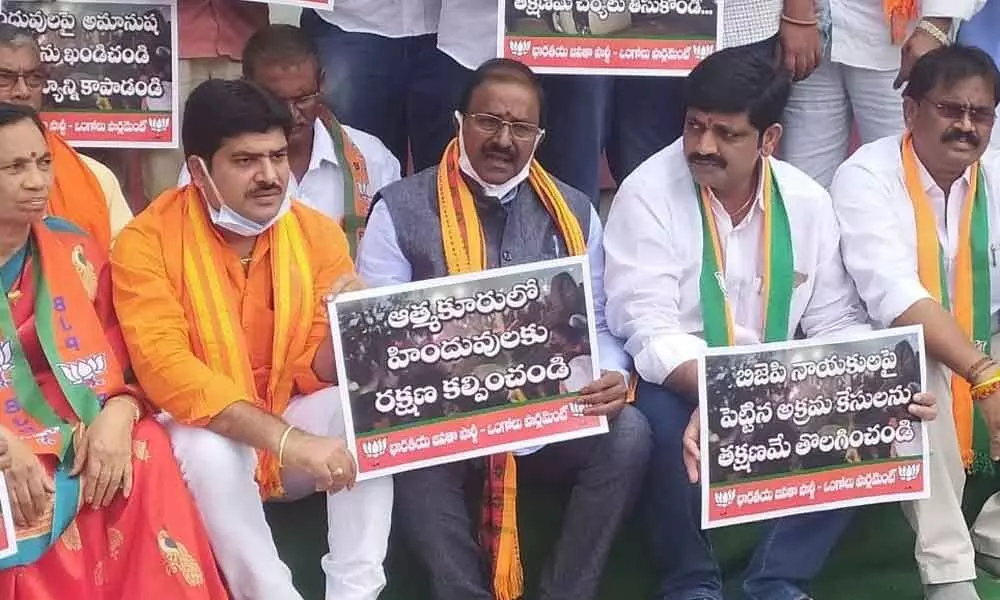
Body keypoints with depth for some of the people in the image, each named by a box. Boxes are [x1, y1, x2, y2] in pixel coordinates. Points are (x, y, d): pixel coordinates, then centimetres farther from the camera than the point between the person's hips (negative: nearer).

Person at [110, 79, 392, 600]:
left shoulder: (317, 233, -4)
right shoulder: (147, 242, -16)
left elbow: (316, 374, -5)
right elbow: (166, 372, -27)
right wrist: (285, 440, -36)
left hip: (293, 428, 4)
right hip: (209, 436, -3)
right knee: (207, 451, -36)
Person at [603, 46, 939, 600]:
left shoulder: (807, 201, -1)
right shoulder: (648, 194, -14)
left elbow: (837, 322, 3)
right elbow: (649, 331, -22)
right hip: (678, 386, -4)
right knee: (668, 416, -35)